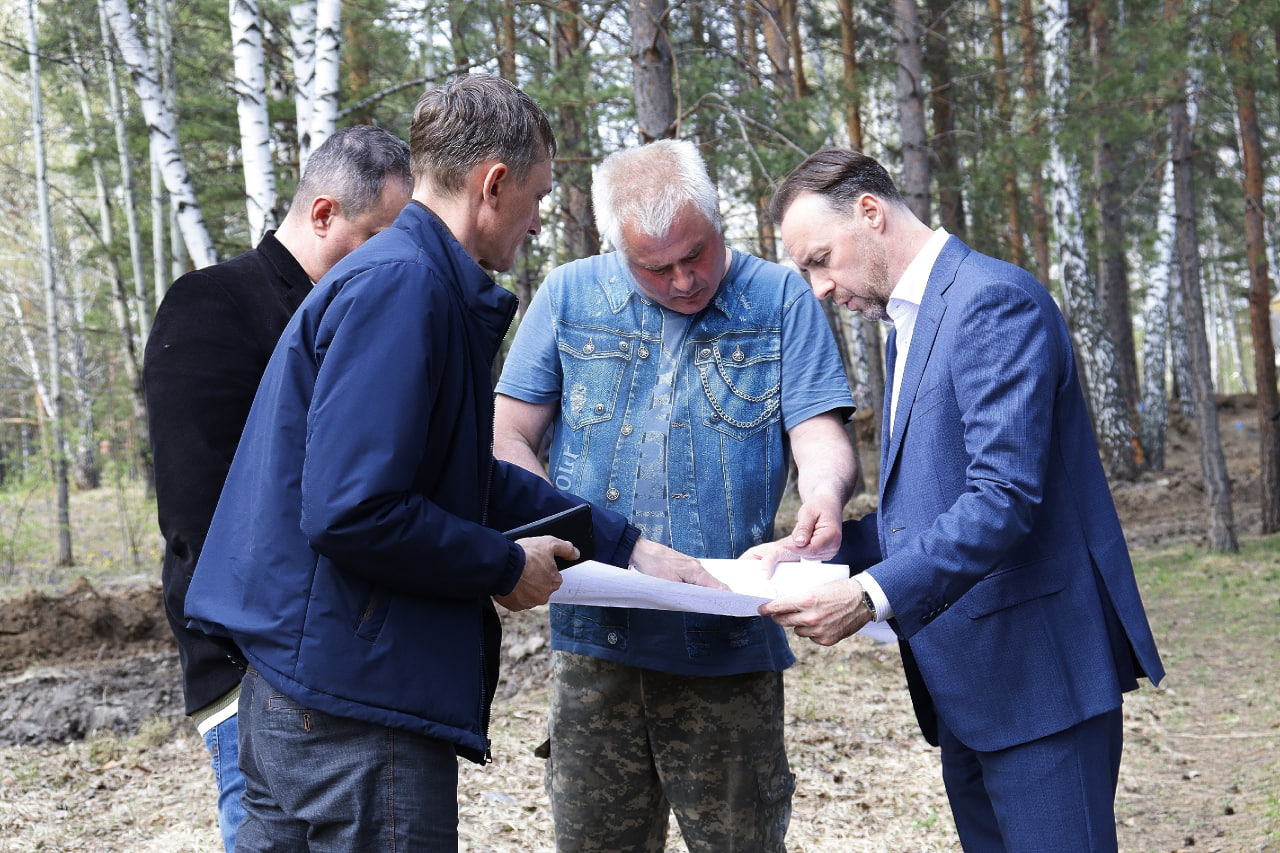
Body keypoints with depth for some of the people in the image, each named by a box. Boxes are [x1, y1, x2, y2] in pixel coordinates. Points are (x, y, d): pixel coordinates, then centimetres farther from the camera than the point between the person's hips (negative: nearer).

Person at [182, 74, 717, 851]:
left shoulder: (421, 283, 14)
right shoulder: (399, 286, -18)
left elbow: (477, 483, 22)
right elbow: (350, 513, -26)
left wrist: (632, 548, 20)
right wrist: (506, 567, -12)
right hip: (357, 698, -10)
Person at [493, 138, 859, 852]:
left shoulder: (780, 299, 4)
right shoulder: (570, 296, 7)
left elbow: (820, 433, -2)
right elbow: (510, 436, 6)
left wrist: (826, 490, -26)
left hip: (729, 643, -1)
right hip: (596, 637, 1)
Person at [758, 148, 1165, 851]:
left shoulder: (995, 300, -15)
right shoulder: (910, 323, 18)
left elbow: (1006, 498, -24)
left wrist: (872, 595, -30)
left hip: (1035, 668, -10)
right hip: (963, 686, 10)